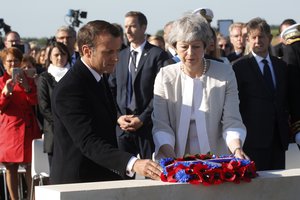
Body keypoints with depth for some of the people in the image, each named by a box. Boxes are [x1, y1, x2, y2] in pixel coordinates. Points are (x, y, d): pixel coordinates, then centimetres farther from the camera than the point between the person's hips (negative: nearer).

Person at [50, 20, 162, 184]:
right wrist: (132, 164, -43)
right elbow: (88, 142, -32)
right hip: (77, 184, -9)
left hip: (104, 179, 9)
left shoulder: (100, 77, 9)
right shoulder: (69, 89, -22)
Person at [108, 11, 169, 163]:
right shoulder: (120, 56, 14)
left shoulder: (158, 55, -2)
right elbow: (112, 91, 13)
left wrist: (142, 119, -12)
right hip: (122, 126, 4)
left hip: (147, 125, -4)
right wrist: (118, 117, -2)